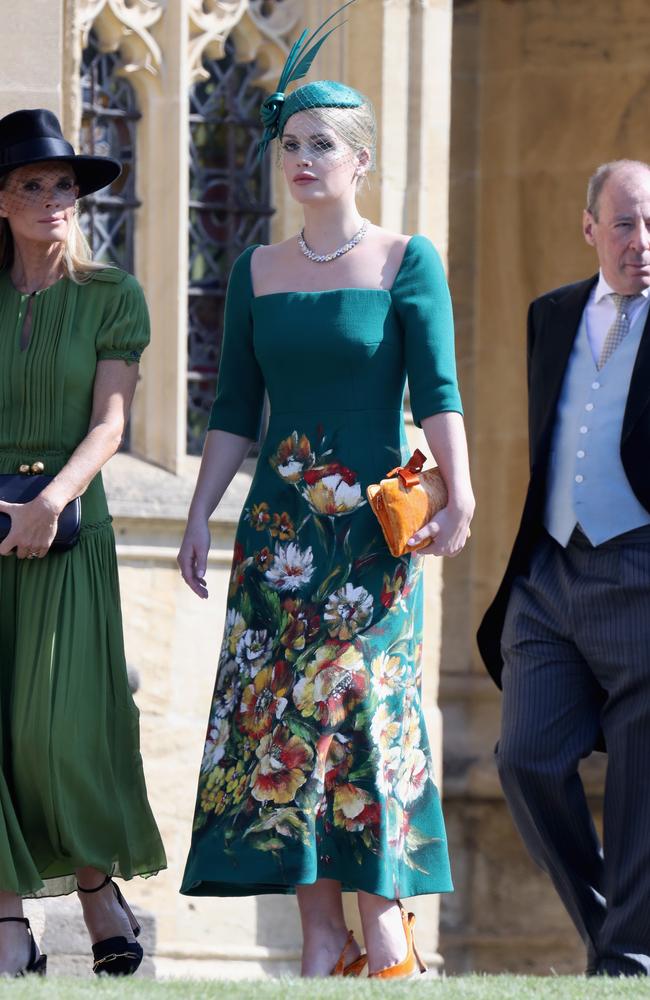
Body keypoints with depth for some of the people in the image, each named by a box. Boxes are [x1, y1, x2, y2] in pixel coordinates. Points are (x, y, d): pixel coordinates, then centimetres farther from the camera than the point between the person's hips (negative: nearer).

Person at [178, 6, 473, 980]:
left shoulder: (406, 262, 0)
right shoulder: (258, 270, 12)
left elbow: (436, 388, -10)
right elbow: (234, 411, 13)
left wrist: (460, 495, -23)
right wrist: (200, 517, 6)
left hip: (371, 524, -4)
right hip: (280, 522, 4)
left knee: (366, 703, -12)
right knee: (280, 715, -2)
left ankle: (384, 918, -6)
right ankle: (322, 934, 0)